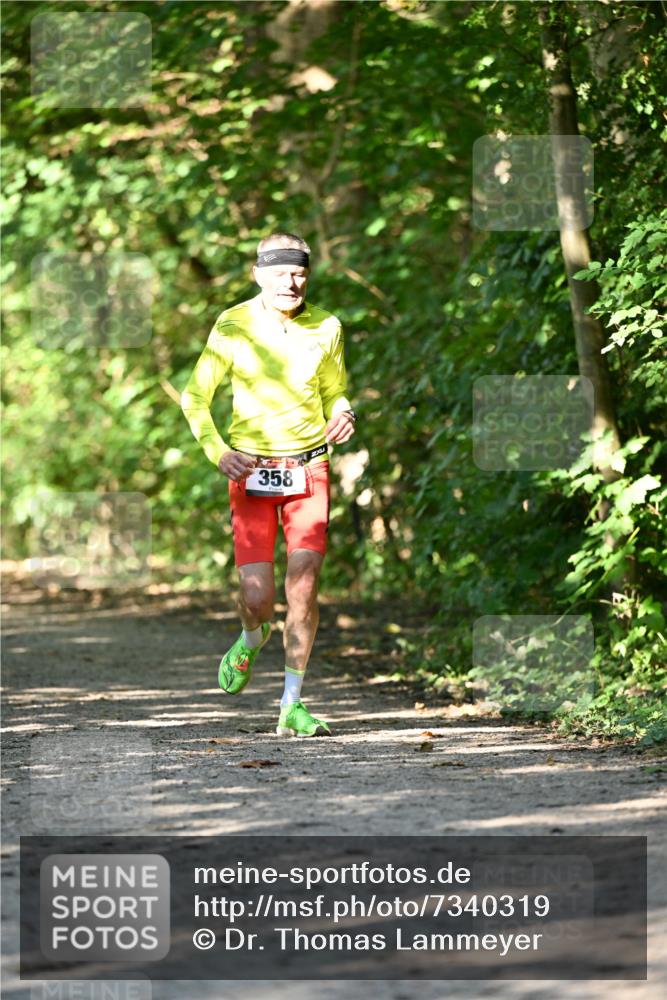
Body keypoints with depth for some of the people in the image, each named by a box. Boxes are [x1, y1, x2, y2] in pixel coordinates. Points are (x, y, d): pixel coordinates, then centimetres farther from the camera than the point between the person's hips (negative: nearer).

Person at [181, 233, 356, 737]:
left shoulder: (326, 328, 2)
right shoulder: (233, 326, -5)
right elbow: (195, 397, 1)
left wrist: (343, 415, -6)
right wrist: (218, 452, -15)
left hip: (309, 469, 1)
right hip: (251, 472, -1)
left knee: (304, 581, -12)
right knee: (257, 597, -8)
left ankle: (292, 706, -2)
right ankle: (252, 639, 31)